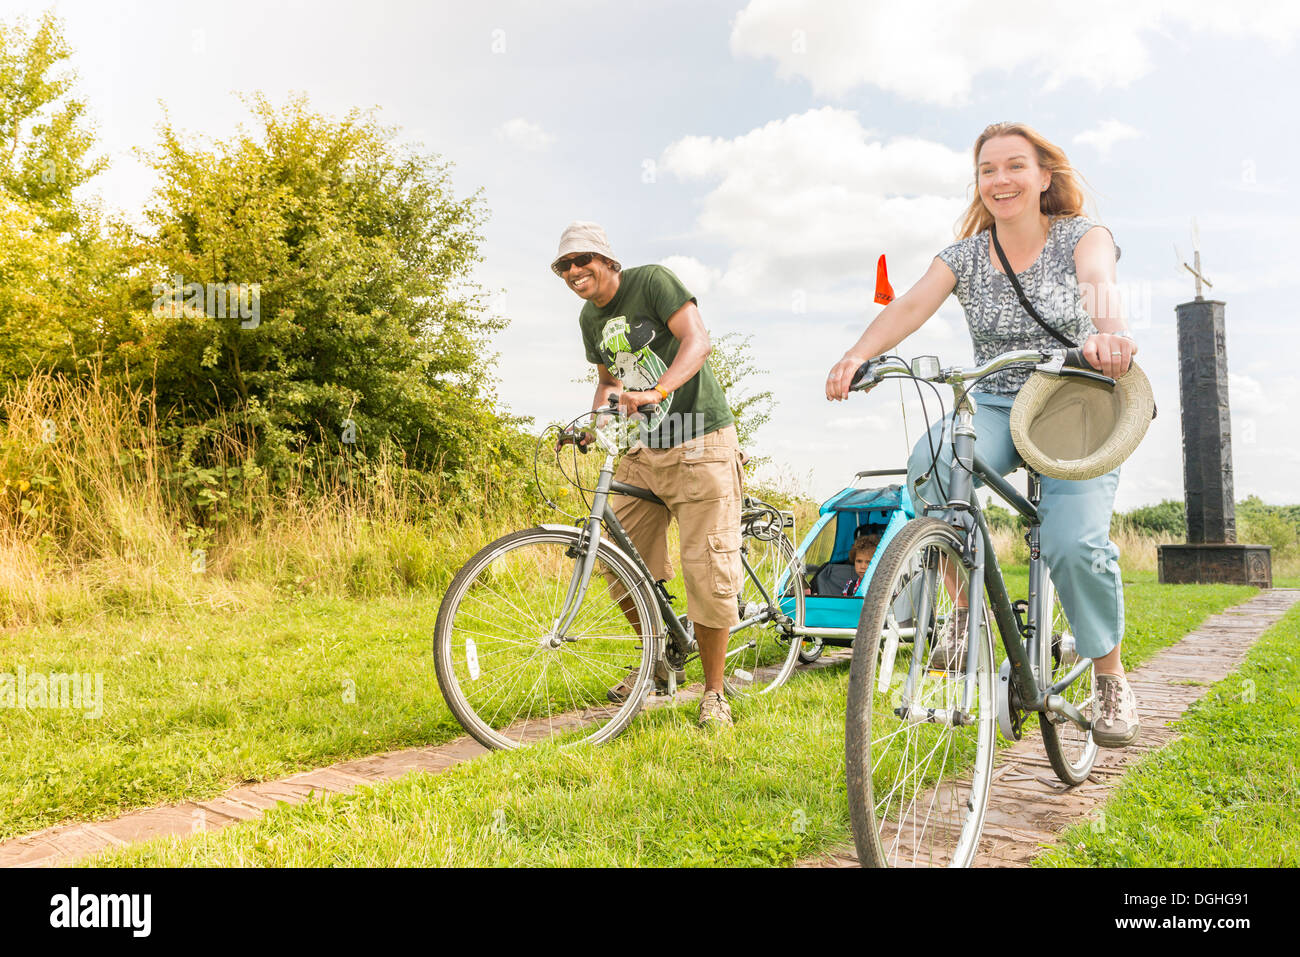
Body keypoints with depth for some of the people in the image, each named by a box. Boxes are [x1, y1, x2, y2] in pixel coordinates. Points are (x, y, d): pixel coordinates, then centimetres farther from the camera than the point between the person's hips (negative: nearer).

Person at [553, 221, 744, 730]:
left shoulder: (652, 281, -8)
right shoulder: (589, 317, 11)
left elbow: (697, 341, -20)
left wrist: (654, 391, -36)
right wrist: (593, 419, 3)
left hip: (699, 443, -7)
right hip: (642, 451, 7)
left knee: (708, 568, -9)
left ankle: (713, 693, 7)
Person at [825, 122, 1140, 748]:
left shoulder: (1082, 237, -3)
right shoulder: (964, 255, 3)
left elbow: (1098, 285, -27)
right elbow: (912, 305, -15)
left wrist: (1108, 334, -51)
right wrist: (859, 355, -36)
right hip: (994, 409, 2)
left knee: (1074, 543, -22)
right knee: (930, 467, -33)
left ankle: (1111, 676, 7)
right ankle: (964, 602, -10)